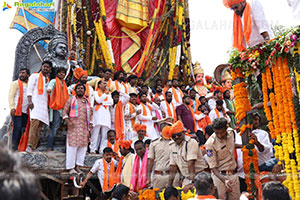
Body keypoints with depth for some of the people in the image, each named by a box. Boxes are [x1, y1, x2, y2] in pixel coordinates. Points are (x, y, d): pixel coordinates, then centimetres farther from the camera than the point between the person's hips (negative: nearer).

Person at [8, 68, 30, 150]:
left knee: (23, 129, 0)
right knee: (17, 127, -13)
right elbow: (11, 96, -2)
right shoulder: (15, 83, 6)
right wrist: (12, 107, -14)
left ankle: (18, 146, 4)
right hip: (17, 110, -5)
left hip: (25, 111, 5)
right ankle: (14, 145, -9)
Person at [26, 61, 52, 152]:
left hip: (44, 105, 6)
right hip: (35, 103, -6)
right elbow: (29, 89, -1)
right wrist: (30, 101, -13)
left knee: (40, 126, -2)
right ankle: (29, 146, -26)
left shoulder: (48, 80, 25)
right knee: (35, 122, -23)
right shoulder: (35, 76, 9)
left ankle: (33, 147, -2)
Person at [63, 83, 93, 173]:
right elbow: (65, 111, 5)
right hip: (73, 127, -3)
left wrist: (89, 128, 11)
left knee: (83, 147, -1)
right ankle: (71, 167, -1)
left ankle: (78, 166, 5)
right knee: (72, 147, -6)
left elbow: (90, 115, 19)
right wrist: (67, 120, -12)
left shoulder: (87, 102, 18)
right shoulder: (71, 100, 10)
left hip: (84, 128, 4)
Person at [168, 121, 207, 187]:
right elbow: (173, 166, 7)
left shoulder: (191, 142, -14)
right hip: (186, 178, 6)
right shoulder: (173, 146, 7)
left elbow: (191, 163, -23)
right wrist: (169, 185, 3)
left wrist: (192, 181, -28)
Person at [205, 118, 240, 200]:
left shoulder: (231, 133, -3)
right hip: (219, 175, -5)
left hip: (233, 174, 5)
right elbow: (213, 167, -18)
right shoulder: (210, 143, -19)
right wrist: (224, 180, -31)